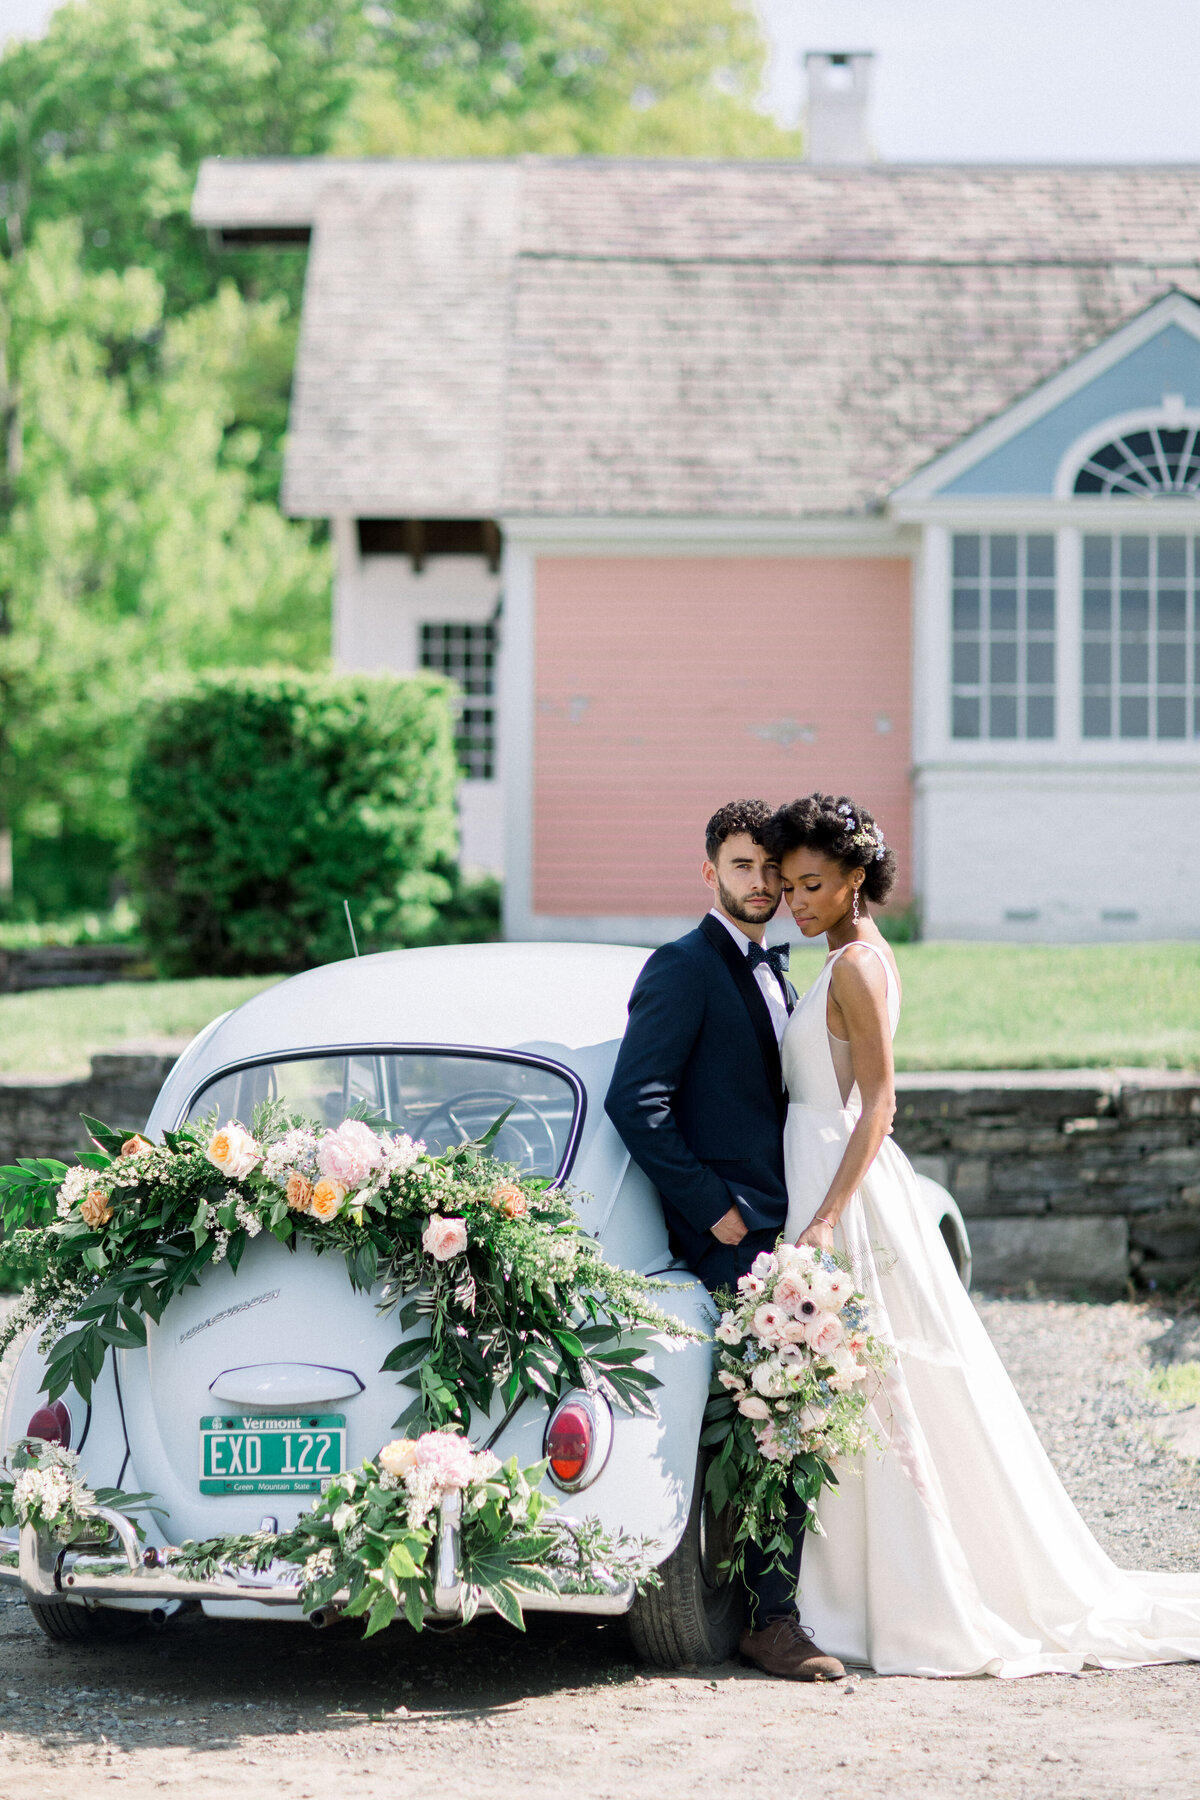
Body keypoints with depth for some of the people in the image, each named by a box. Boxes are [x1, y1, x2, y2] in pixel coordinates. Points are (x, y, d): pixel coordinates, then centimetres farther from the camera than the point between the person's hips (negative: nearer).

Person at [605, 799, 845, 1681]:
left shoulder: (774, 975, 20)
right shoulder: (683, 969, -7)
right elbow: (637, 1099, -16)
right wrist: (713, 1209, -16)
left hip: (786, 1226, 8)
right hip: (733, 1236, -8)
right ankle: (771, 1618, -9)